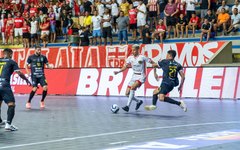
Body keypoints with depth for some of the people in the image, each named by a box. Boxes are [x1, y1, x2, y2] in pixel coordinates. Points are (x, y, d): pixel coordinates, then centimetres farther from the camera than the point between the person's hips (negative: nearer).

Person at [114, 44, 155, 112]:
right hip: (134, 76, 6)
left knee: (132, 87, -30)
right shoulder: (130, 58, 2)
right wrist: (118, 71, -10)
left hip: (141, 77, -6)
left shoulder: (142, 57, -12)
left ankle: (127, 106, -30)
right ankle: (139, 101, 27)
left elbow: (152, 63, -7)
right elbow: (125, 66, 5)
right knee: (127, 93, 0)